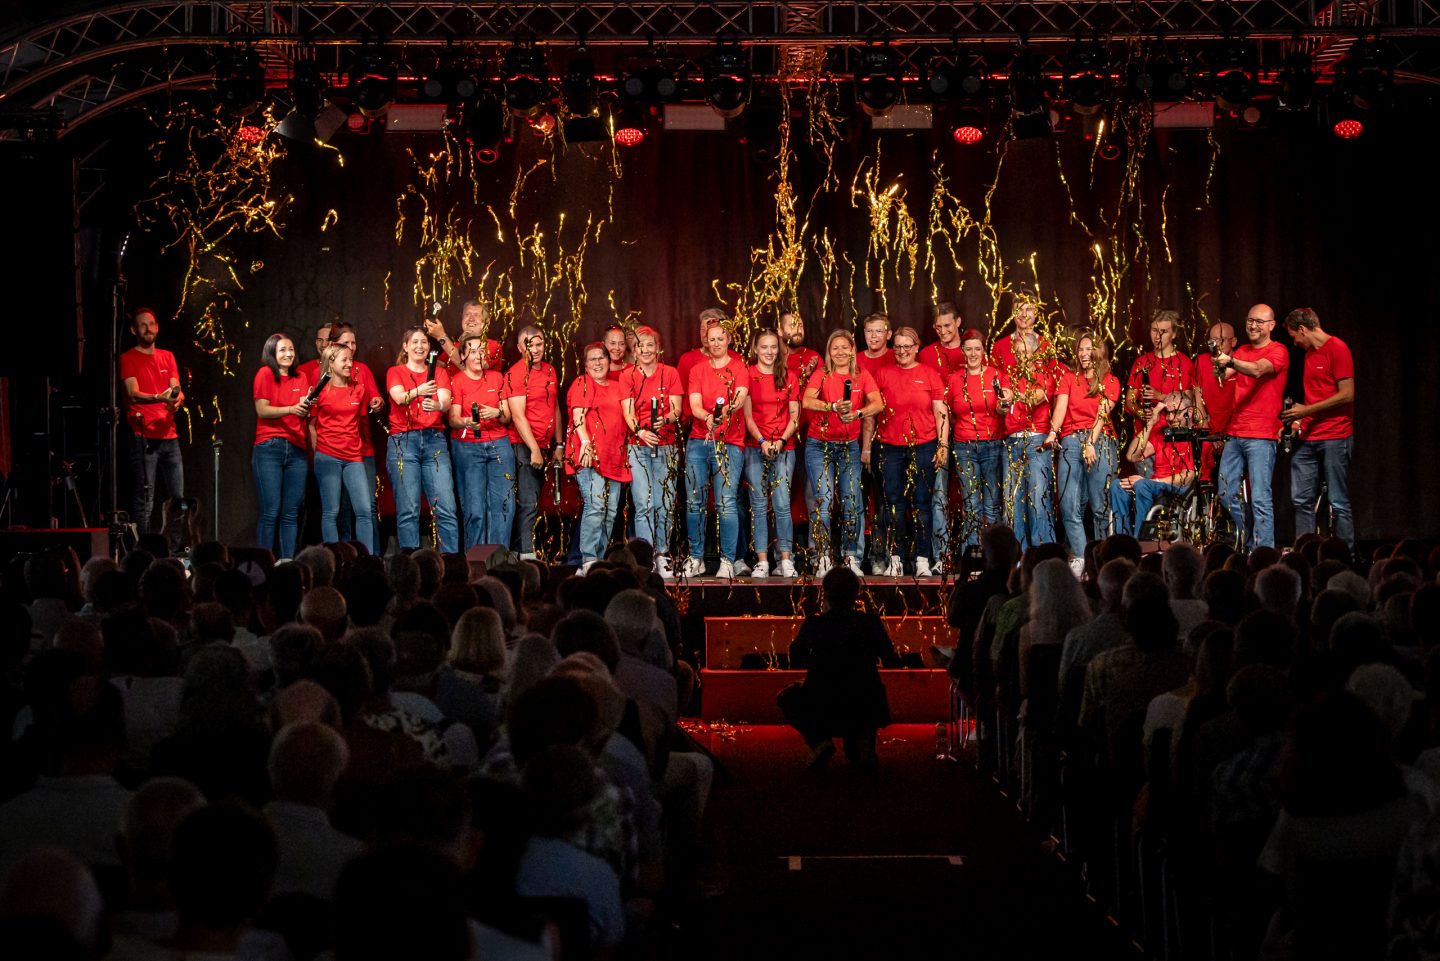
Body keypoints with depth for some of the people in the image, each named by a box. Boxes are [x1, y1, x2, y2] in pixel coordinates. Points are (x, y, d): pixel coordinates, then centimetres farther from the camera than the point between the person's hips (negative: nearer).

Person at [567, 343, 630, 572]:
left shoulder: (616, 387, 22)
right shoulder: (582, 383, 2)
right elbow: (578, 415, -10)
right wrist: (585, 443, -24)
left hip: (613, 458, 7)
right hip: (590, 455, -7)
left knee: (610, 512, 5)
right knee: (595, 505, -18)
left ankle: (601, 560, 10)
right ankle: (589, 560, -19)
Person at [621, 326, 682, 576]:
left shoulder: (670, 373, 8)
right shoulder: (627, 375, 7)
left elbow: (677, 409, 1)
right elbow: (628, 413, -1)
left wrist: (665, 420, -21)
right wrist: (640, 431, -20)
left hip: (666, 446, 1)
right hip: (638, 445, -1)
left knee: (665, 504, -1)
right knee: (643, 504, -9)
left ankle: (662, 556, 7)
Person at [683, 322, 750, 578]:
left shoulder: (739, 367, 4)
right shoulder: (697, 370, 11)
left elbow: (741, 395, -14)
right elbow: (694, 404, -1)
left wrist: (728, 409, -36)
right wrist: (707, 417, -24)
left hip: (729, 443, -3)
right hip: (698, 440, 3)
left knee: (726, 503, -11)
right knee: (694, 502, 2)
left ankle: (728, 561, -5)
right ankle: (696, 559, 11)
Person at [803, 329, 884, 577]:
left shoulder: (862, 377, 4)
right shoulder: (821, 375, -1)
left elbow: (878, 404, -12)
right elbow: (808, 401, -20)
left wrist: (857, 413, -30)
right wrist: (834, 406, -36)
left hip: (849, 446, 2)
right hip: (819, 445, -2)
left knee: (852, 502, -2)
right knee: (824, 500, -11)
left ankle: (851, 557, 6)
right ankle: (823, 558, -8)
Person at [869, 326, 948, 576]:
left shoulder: (930, 374, 5)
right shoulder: (882, 373, 7)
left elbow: (941, 412, 4)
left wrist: (943, 444, -3)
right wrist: (865, 448, 4)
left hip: (923, 446, -1)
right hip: (890, 448, 1)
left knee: (921, 502, 0)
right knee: (893, 503, 1)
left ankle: (922, 560, 3)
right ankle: (895, 560, 4)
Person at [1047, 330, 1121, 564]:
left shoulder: (1110, 382, 11)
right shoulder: (1069, 379, 16)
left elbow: (1102, 414, -3)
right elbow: (1060, 408, 0)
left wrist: (1091, 443, -16)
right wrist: (1052, 433, -18)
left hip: (1100, 442, -2)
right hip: (1071, 441, 2)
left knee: (1100, 505, -4)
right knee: (1069, 505, -8)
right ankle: (1078, 558, -8)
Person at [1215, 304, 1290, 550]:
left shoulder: (1278, 352, -3)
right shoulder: (1242, 351, 18)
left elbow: (1258, 370, -23)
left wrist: (1230, 362, -40)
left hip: (1261, 436, -7)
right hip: (1235, 433, 7)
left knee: (1260, 499, -11)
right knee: (1227, 493, 7)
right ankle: (1248, 542, 21)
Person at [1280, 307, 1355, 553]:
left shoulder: (1337, 349, -8)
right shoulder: (1310, 353, 18)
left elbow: (1347, 395, -14)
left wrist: (1306, 411, -12)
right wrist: (1298, 416, 9)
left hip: (1335, 438, -8)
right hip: (1308, 438, 8)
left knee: (1338, 502, -5)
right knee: (1301, 500, 6)